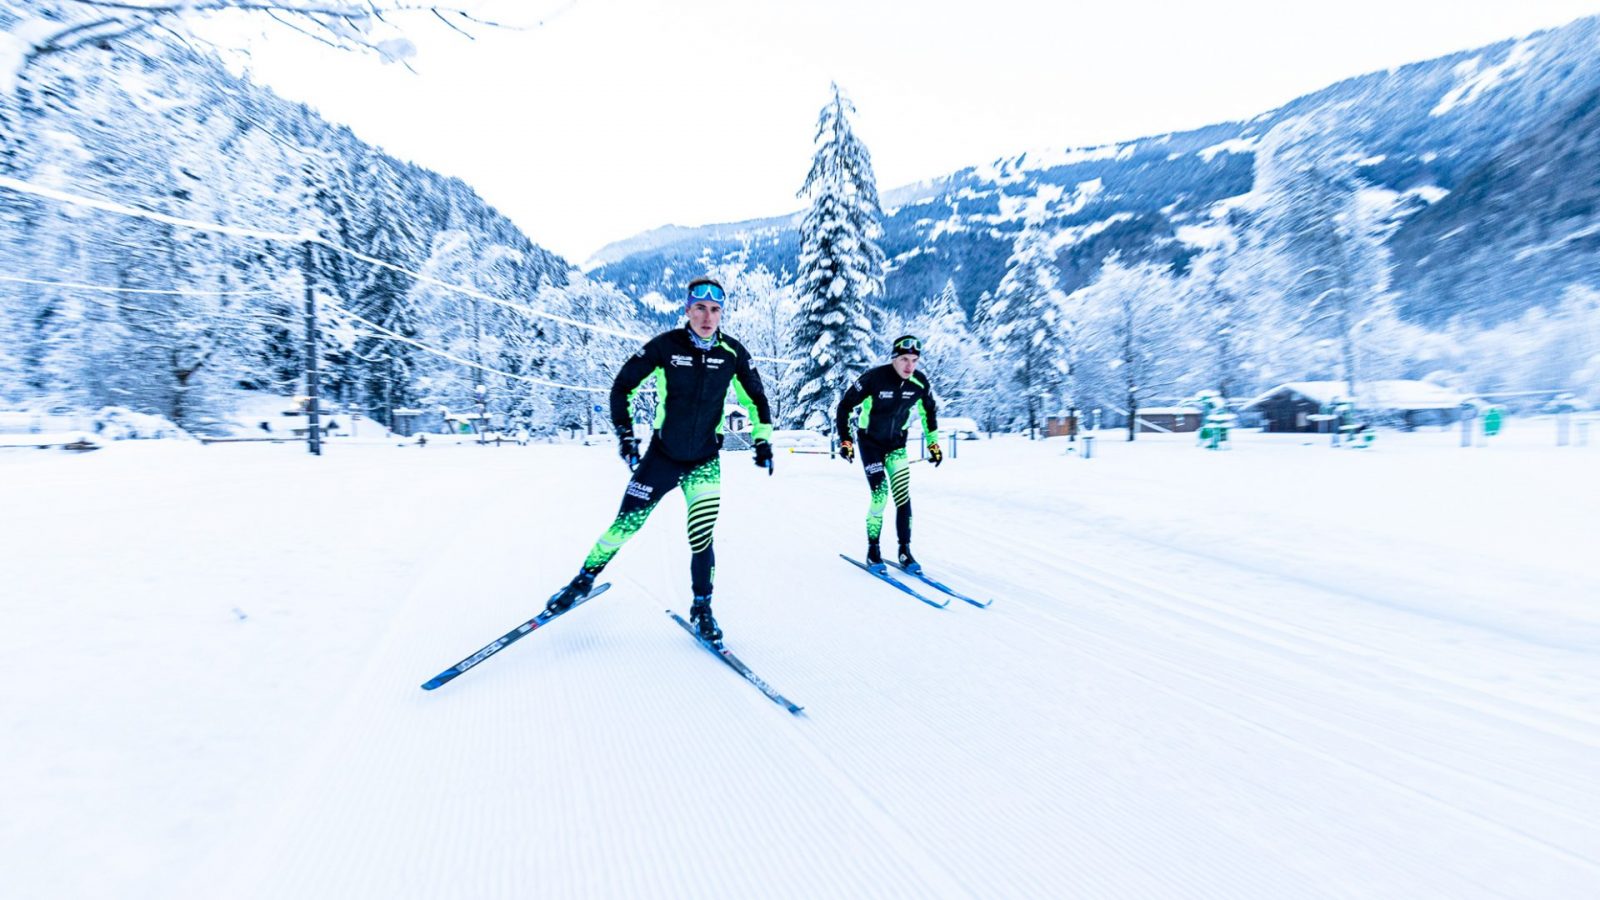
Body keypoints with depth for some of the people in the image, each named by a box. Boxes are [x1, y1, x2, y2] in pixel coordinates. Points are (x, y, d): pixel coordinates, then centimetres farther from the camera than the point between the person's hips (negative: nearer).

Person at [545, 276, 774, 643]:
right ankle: (586, 578, 29)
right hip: (662, 455, -1)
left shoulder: (732, 352, -7)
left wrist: (762, 439, 3)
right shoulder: (666, 345, -13)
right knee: (626, 524, 4)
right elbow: (623, 386, -4)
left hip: (705, 460, 1)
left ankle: (702, 607, 13)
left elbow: (756, 397, 8)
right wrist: (624, 433, -9)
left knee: (701, 536, -8)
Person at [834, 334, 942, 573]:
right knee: (880, 495, -12)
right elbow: (845, 405, -14)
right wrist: (845, 441, -14)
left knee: (903, 495, -8)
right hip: (870, 442, -3)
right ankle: (873, 550, 5)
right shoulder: (874, 378, -25)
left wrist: (933, 443, 10)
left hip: (897, 443, 4)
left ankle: (905, 551, 2)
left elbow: (929, 410, 9)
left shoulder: (920, 383, -12)